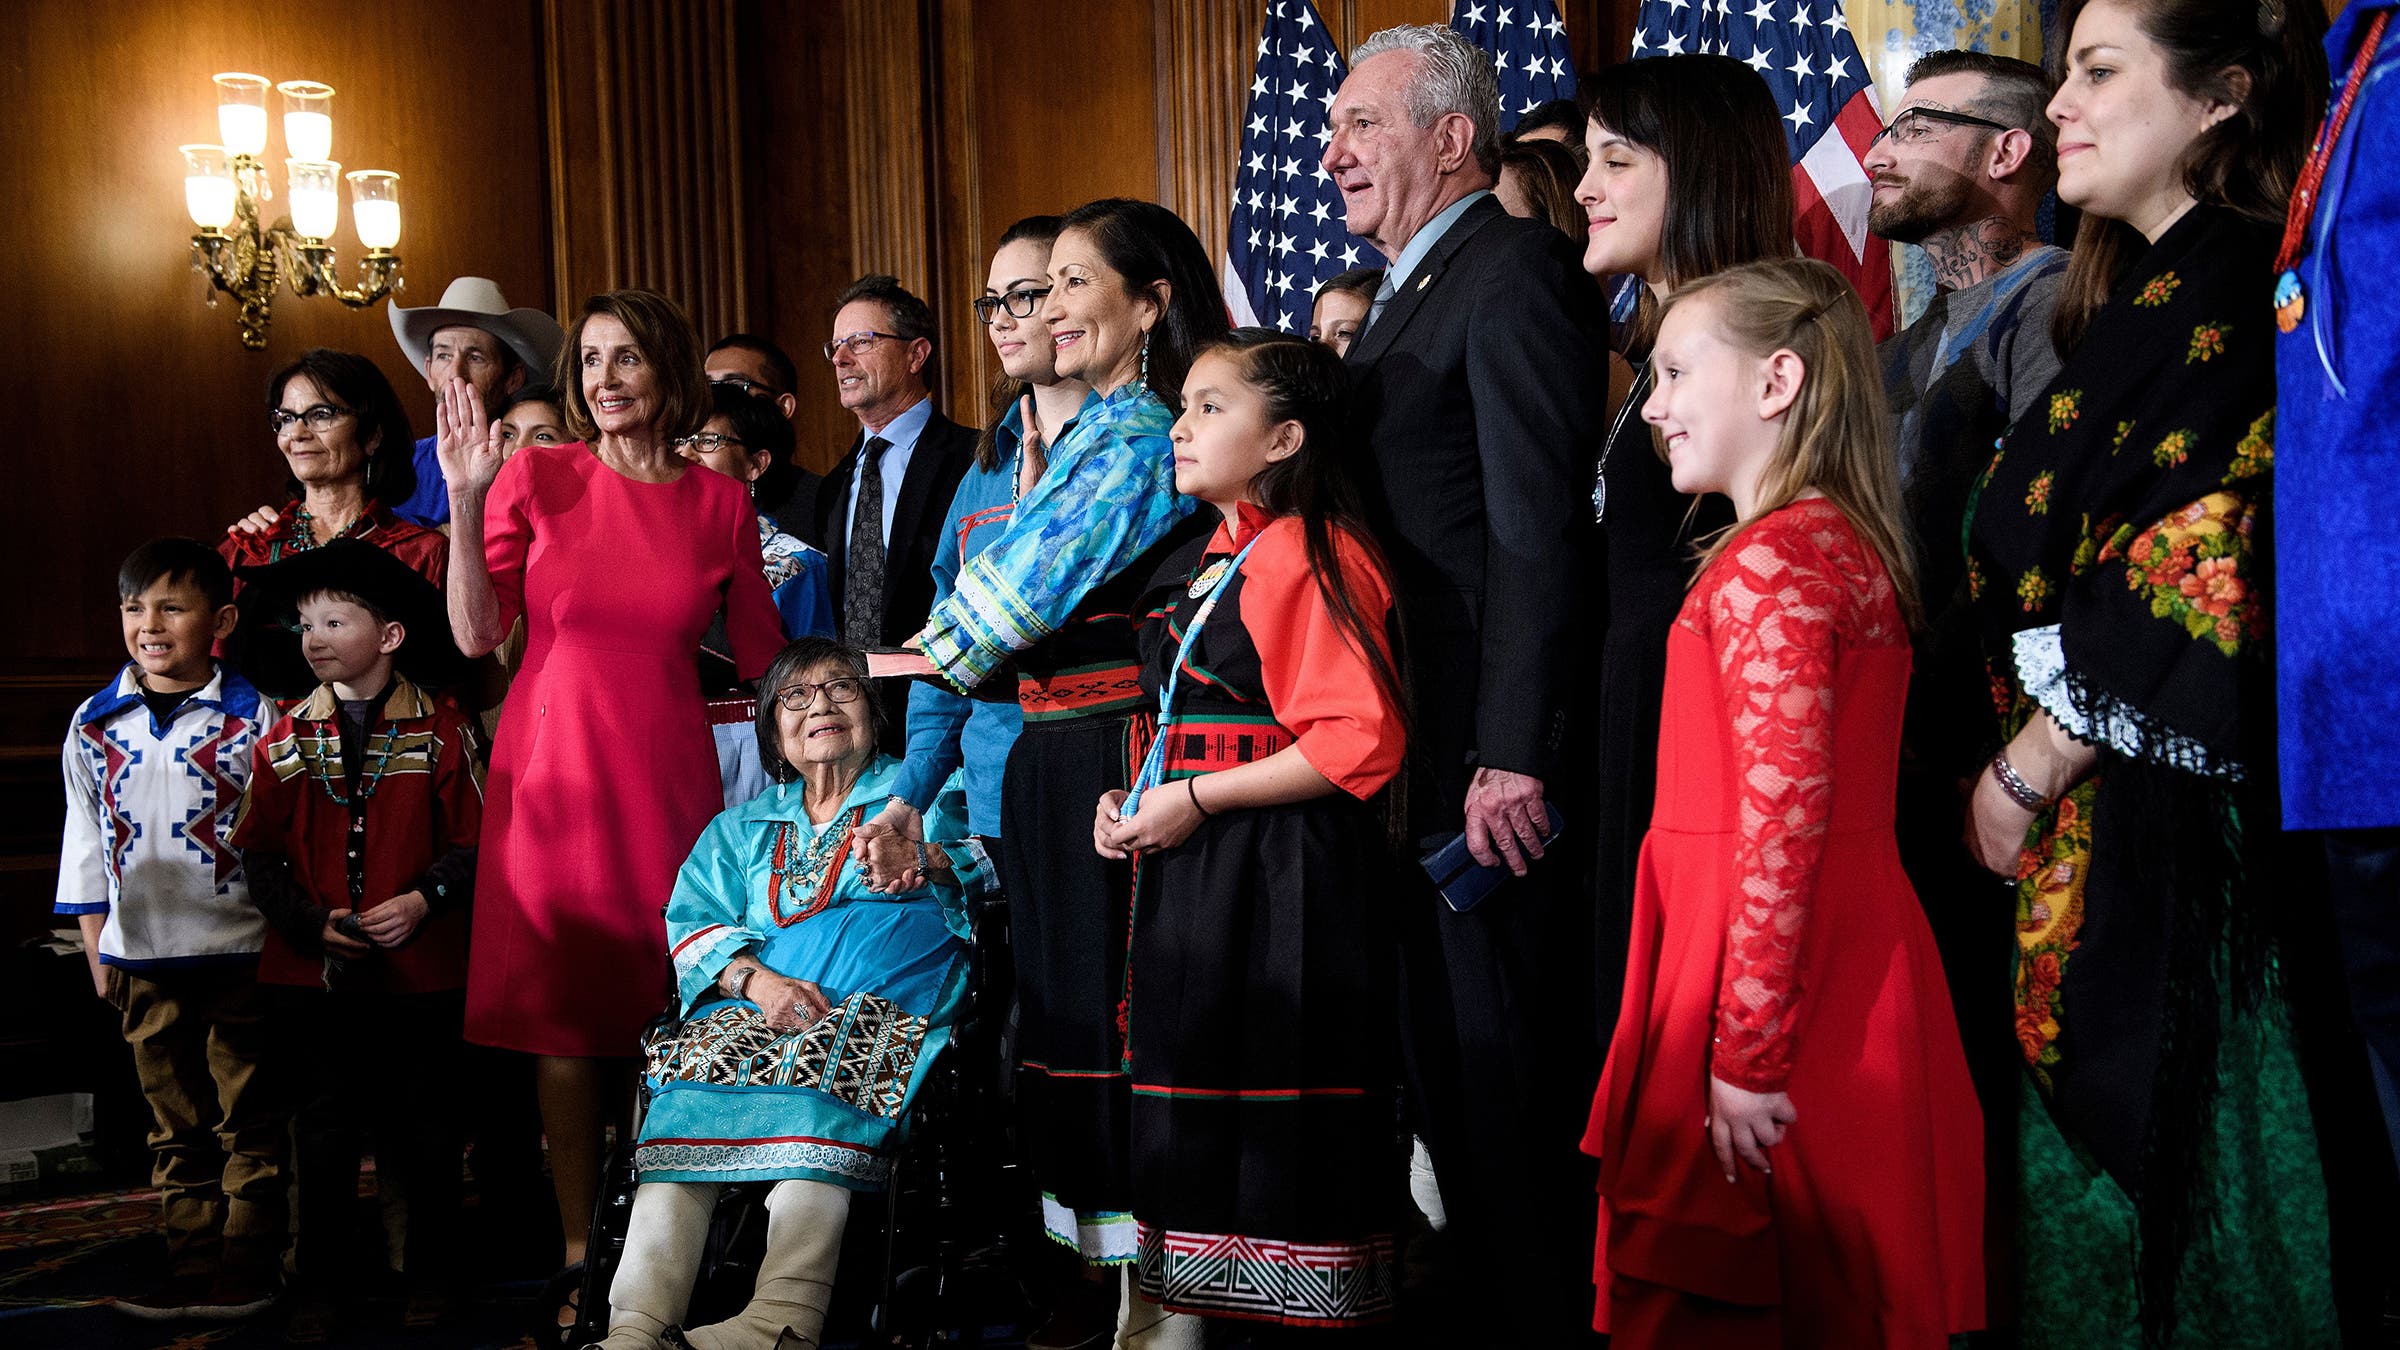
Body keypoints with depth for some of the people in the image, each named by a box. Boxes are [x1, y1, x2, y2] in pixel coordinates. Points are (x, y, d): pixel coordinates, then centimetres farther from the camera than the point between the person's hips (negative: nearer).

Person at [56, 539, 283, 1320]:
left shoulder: (252, 717, -6)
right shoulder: (94, 723, 5)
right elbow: (86, 842, 11)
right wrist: (96, 948, 9)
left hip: (238, 953, -4)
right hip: (142, 958, 4)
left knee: (248, 1123, 5)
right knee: (177, 1129, 12)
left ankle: (246, 1273, 14)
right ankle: (192, 1271, 20)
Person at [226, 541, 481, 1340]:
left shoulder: (440, 731, -4)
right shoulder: (286, 740, 3)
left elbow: (471, 843, -3)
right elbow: (258, 852, 3)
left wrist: (423, 900, -18)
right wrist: (311, 921, -11)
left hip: (420, 965, -2)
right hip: (308, 970, 2)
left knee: (426, 1126, 10)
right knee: (322, 1132, 10)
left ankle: (431, 1273, 27)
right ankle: (324, 1281, 23)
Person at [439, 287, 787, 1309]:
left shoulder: (720, 504, 5)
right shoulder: (538, 477, 2)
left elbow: (763, 657, 12)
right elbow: (476, 637, -3)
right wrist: (466, 502, -10)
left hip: (667, 774, 1)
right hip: (554, 766, 0)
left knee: (663, 1007, 1)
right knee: (562, 1011, 2)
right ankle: (579, 1246, 13)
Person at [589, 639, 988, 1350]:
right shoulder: (741, 828, 29)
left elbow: (995, 878, 7)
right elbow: (692, 923, 13)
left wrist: (932, 862, -15)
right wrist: (756, 979, -8)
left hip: (879, 1000, -3)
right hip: (748, 1001, 3)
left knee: (814, 1082, -36)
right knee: (688, 1096, -28)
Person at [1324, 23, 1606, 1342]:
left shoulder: (1516, 272, -11)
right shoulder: (1409, 292, 19)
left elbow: (1540, 531, -20)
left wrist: (1514, 754, -24)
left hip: (1492, 750, -10)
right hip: (1414, 750, 10)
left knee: (1510, 1061, -1)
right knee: (1440, 1048, 17)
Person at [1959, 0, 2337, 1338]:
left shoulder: (2229, 299, -12)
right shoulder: (2145, 297, 15)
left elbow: (2190, 591, -19)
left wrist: (2024, 774, -12)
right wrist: (2024, 766, 11)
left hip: (2161, 827, -8)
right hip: (2087, 821, 8)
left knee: (2141, 1161, 1)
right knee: (2083, 1125, 13)